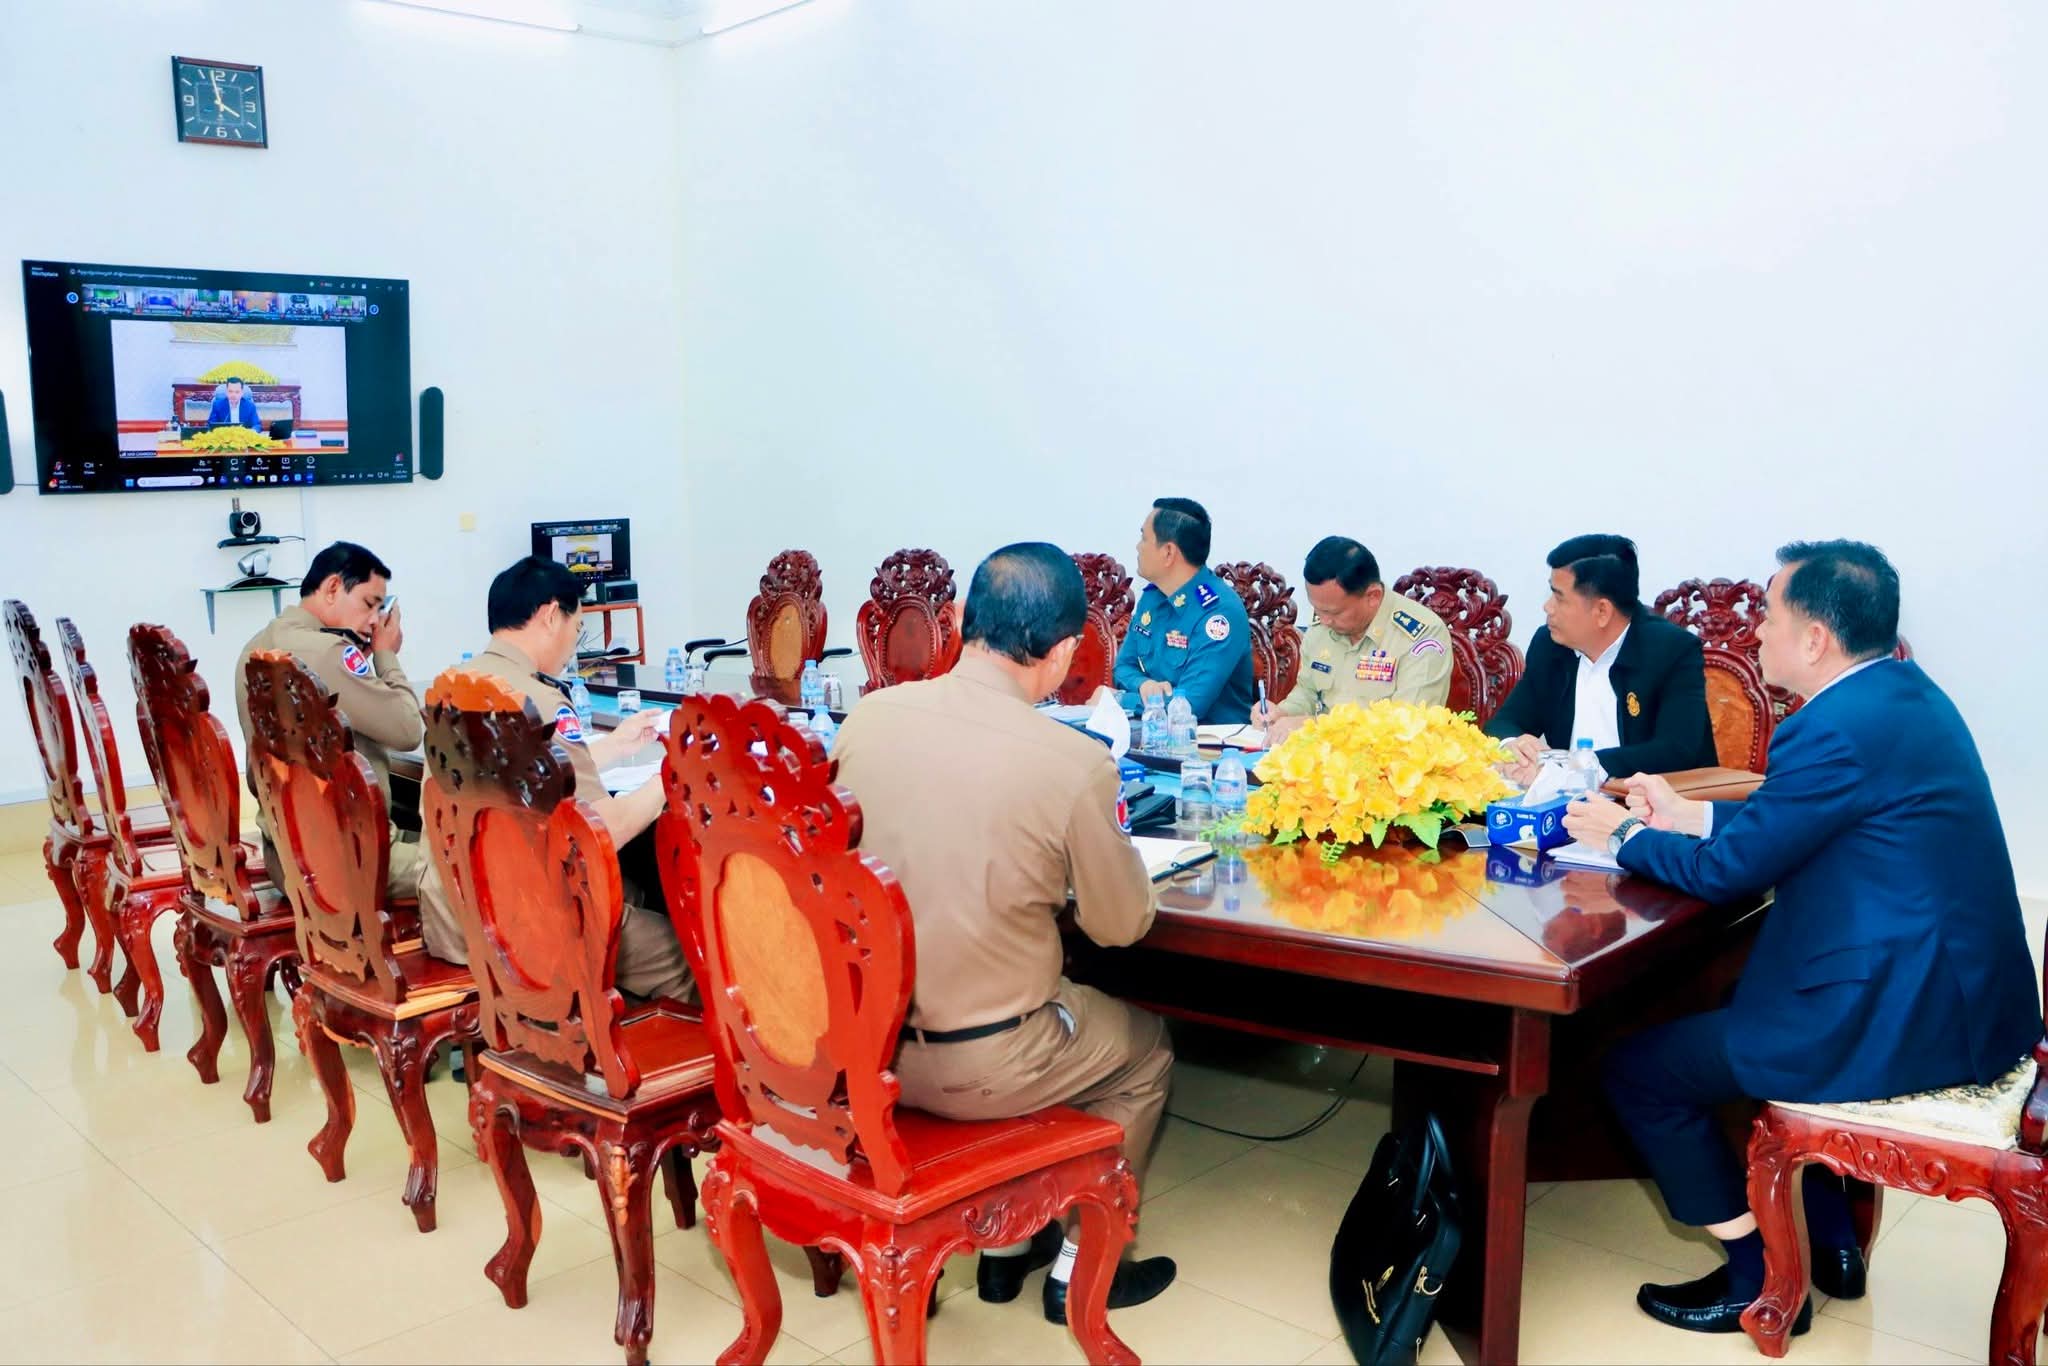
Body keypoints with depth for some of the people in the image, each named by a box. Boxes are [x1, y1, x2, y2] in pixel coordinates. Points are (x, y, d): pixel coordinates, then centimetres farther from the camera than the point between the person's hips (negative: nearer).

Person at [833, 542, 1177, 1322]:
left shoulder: (867, 716, -7)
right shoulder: (1073, 761, -21)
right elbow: (1122, 925, -6)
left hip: (858, 1037, 5)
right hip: (978, 1064, -5)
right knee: (1145, 1050, 25)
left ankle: (1006, 1242, 39)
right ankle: (1079, 1267, 32)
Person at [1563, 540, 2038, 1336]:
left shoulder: (1837, 730, -22)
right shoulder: (1906, 694, 8)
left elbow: (1724, 870, -15)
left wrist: (1624, 835, 2)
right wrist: (1690, 814, 18)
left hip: (1901, 1020, -10)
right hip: (1965, 992, 10)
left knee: (1639, 1069, -1)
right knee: (1732, 1001, 31)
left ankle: (1760, 1279, 14)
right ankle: (1827, 1239, 35)